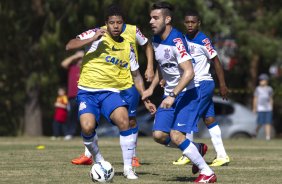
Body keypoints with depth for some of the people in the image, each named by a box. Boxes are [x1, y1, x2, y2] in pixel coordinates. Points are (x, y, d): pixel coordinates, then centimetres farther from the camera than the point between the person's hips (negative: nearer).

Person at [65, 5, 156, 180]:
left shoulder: (127, 47, 8)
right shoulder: (96, 35, -1)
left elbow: (136, 75, 18)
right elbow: (69, 46, -10)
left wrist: (145, 99, 11)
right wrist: (92, 39, -22)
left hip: (111, 91, 2)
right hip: (87, 91, -2)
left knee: (124, 120, -26)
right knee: (87, 128, -24)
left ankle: (128, 167, -13)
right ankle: (98, 161, 8)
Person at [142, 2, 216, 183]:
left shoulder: (176, 41, -23)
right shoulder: (156, 40, 5)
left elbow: (189, 72, -29)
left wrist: (173, 96, -33)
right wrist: (152, 88, 14)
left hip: (186, 94, -8)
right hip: (170, 95, 8)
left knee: (176, 136, -18)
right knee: (159, 135, -1)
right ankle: (197, 148, 22)